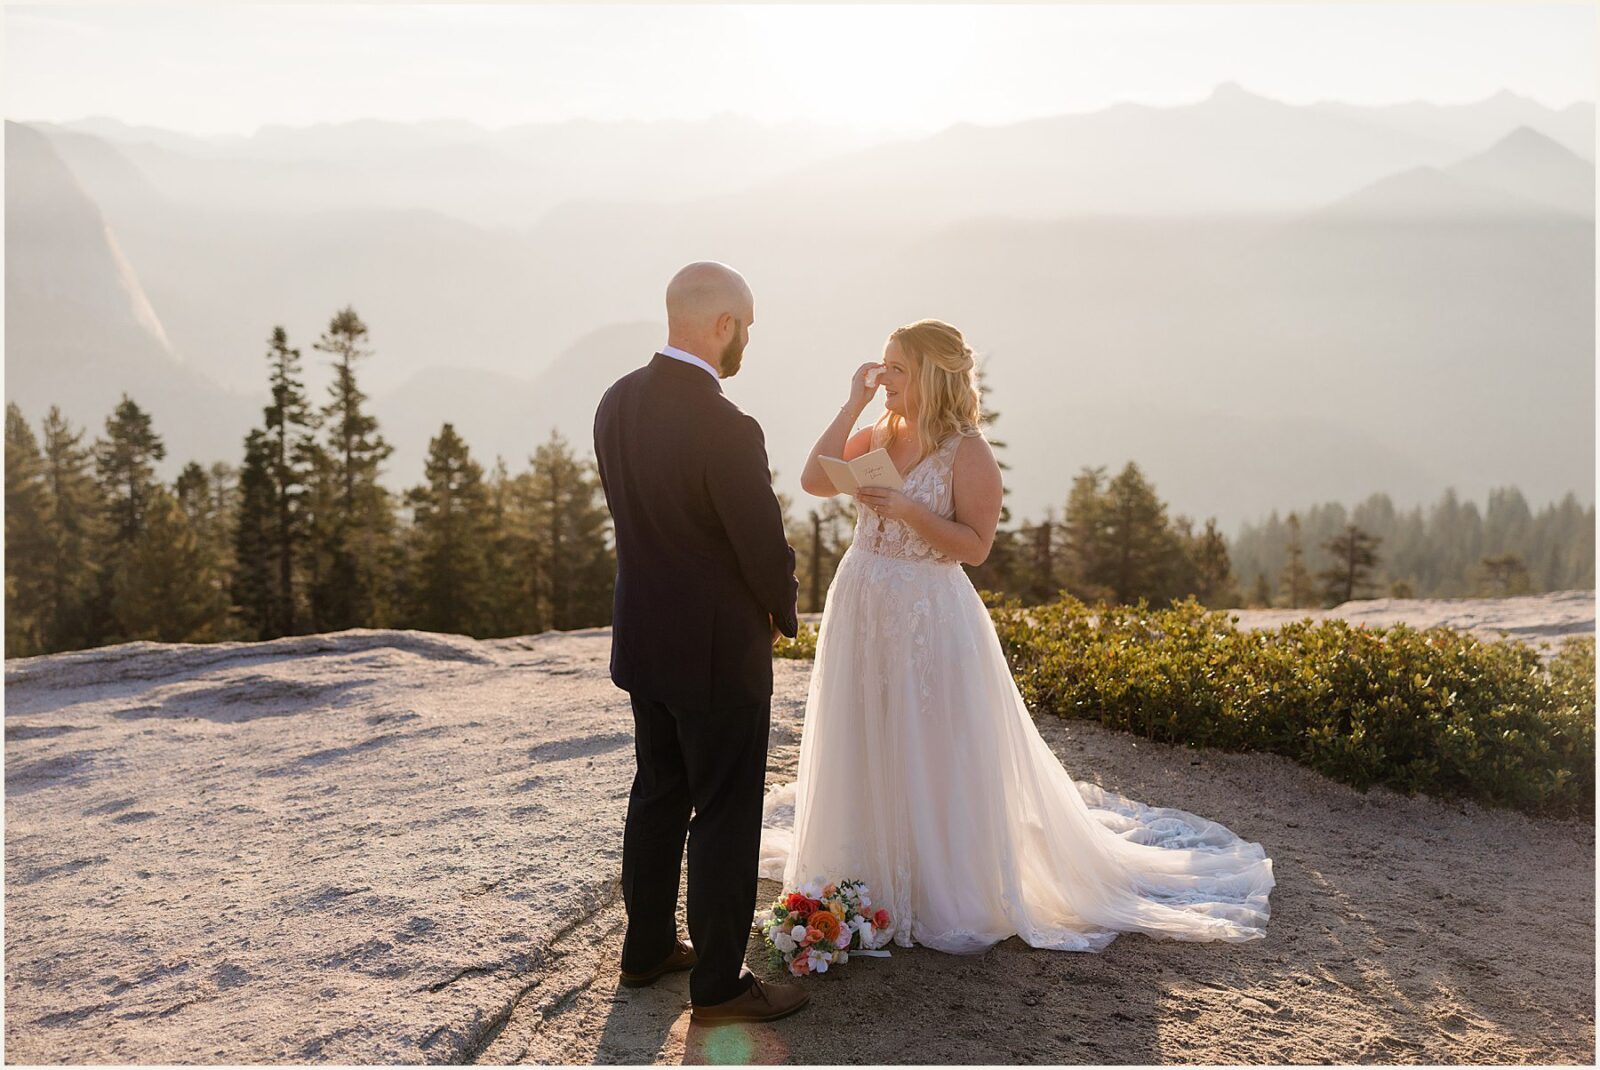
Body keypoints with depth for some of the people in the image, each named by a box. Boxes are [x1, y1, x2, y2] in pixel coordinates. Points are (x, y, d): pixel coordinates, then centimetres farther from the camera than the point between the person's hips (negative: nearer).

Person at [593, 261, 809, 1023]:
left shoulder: (616, 402, -1)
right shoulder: (727, 429, -25)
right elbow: (767, 548, -18)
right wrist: (784, 613, 3)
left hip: (641, 636, 8)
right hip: (717, 649, -8)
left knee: (659, 793, 22)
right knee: (726, 815, 7)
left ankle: (647, 947, 36)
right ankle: (718, 984, 19)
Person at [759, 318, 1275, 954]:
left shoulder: (967, 452, -11)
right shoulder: (877, 436, 7)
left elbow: (975, 545, -13)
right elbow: (814, 479, -5)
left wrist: (909, 511, -23)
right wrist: (853, 402, -6)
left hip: (929, 621, -6)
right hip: (860, 612, 6)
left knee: (932, 756, 4)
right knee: (868, 751, 15)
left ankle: (946, 895, 21)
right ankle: (872, 882, 32)